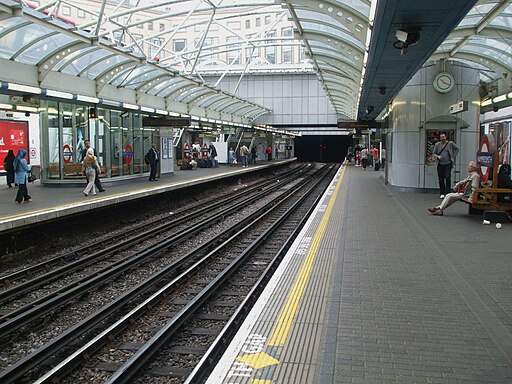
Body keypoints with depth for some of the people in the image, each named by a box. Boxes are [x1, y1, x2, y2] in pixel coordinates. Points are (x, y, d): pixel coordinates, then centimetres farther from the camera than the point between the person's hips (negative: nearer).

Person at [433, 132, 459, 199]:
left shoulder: (450, 143, 1)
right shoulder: (437, 144, 4)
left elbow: (457, 149, 13)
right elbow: (433, 153, 8)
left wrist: (453, 156, 5)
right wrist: (437, 156, -11)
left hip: (448, 164, -2)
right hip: (440, 164, 2)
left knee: (447, 178, -12)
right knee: (441, 179, 3)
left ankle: (447, 193, -8)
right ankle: (442, 193, 11)